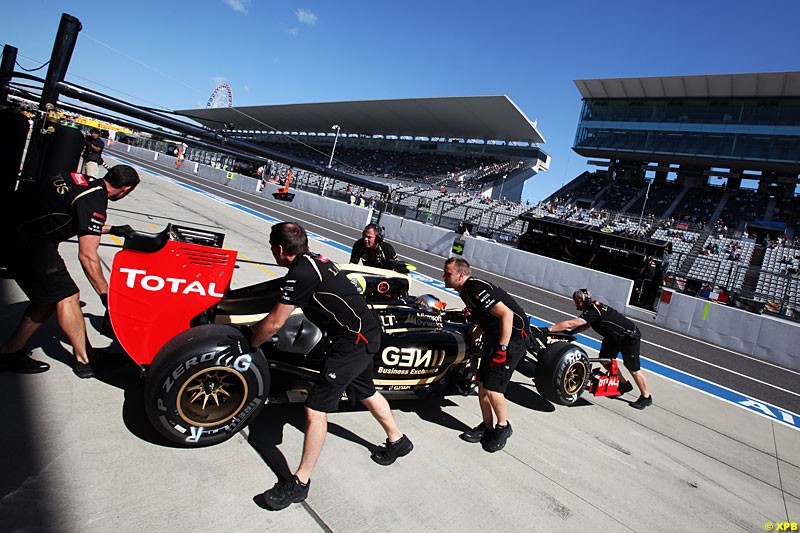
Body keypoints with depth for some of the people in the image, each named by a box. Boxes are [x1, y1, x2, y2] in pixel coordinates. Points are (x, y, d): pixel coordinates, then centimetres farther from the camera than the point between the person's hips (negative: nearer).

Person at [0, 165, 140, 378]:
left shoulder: (85, 182, 8)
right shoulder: (94, 201, -18)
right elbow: (87, 256, -17)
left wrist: (112, 229, 37)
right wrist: (105, 293, -9)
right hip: (27, 240, -9)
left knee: (50, 297, 14)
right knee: (67, 296, -5)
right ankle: (84, 361, 1)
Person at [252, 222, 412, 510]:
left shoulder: (300, 274, -20)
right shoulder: (313, 260, 8)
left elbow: (274, 324, -13)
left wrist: (250, 343, 6)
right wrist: (255, 327, 25)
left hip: (353, 340, -10)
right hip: (366, 331, 10)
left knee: (316, 408, -4)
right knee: (365, 391, 28)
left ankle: (300, 482, 10)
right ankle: (397, 441, 47)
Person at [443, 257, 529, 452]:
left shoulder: (476, 288, -23)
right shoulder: (466, 290, 8)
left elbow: (507, 314, -27)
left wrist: (502, 349, -24)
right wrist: (472, 338, 25)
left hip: (511, 337, -10)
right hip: (494, 335, 10)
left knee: (491, 389, -8)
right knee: (482, 383, 9)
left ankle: (503, 427, 16)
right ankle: (487, 427, 25)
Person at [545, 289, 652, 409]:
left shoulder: (593, 312, -31)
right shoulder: (593, 307, -4)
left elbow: (569, 323, -38)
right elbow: (586, 325, 4)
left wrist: (548, 329, -37)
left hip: (630, 336, -9)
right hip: (614, 336, 9)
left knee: (633, 368, 1)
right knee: (605, 359, 9)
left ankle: (646, 397, 20)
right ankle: (624, 384, 28)